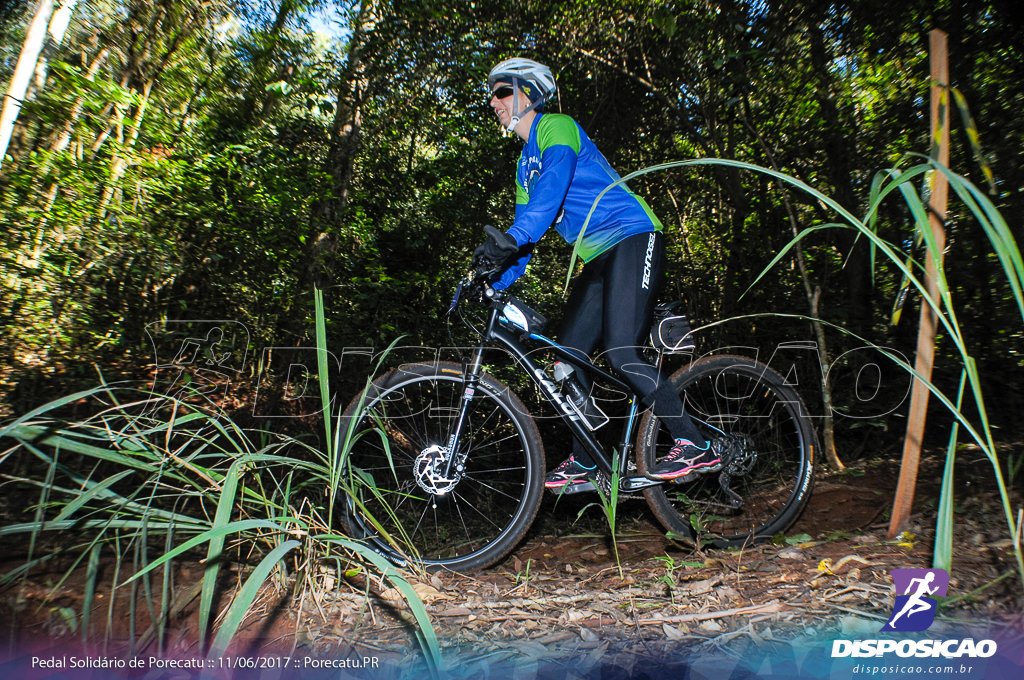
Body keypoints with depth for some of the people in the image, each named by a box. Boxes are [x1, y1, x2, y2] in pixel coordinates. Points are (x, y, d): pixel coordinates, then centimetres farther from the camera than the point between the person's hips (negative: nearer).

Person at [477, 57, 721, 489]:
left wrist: (513, 238, -39)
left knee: (621, 355, -21)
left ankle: (695, 445, -9)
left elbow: (553, 185, -25)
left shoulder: (556, 126, -4)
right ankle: (583, 464, 12)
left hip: (633, 238, -9)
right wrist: (491, 286, 4)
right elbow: (525, 237, 16)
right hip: (598, 259, 9)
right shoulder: (525, 166, 21)